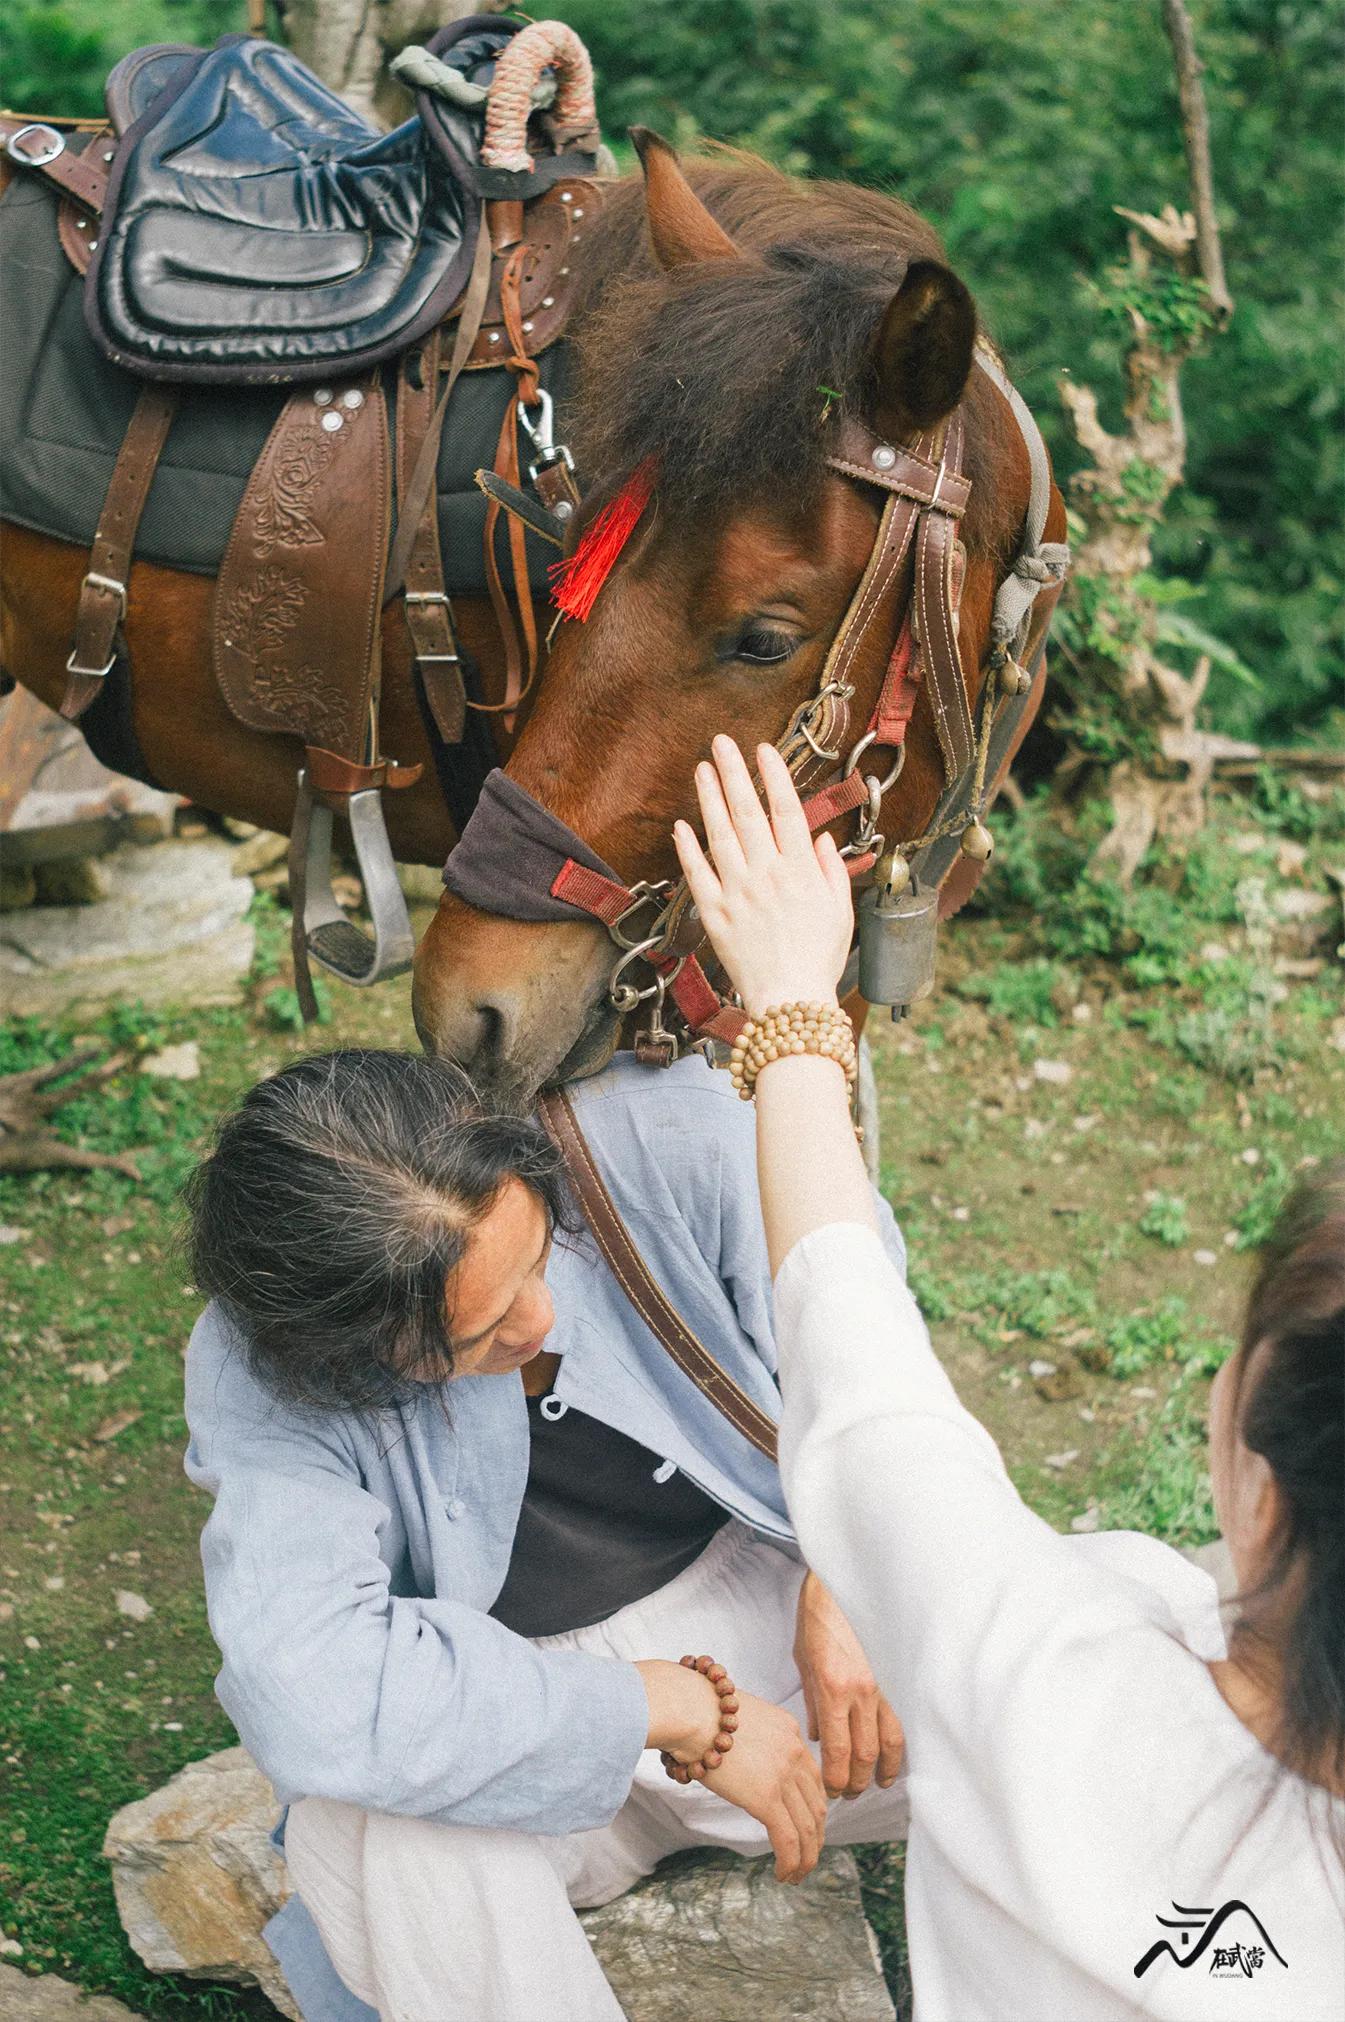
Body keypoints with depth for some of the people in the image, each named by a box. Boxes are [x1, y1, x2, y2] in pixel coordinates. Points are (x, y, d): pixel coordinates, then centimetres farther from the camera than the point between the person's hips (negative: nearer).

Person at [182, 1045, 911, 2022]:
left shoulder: (668, 1142, -21)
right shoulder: (257, 1377, -26)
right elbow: (313, 1699, -39)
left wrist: (846, 1592, -20)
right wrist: (681, 1710, -35)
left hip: (764, 1590, 3)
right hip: (522, 1712, -2)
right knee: (384, 1839, -36)